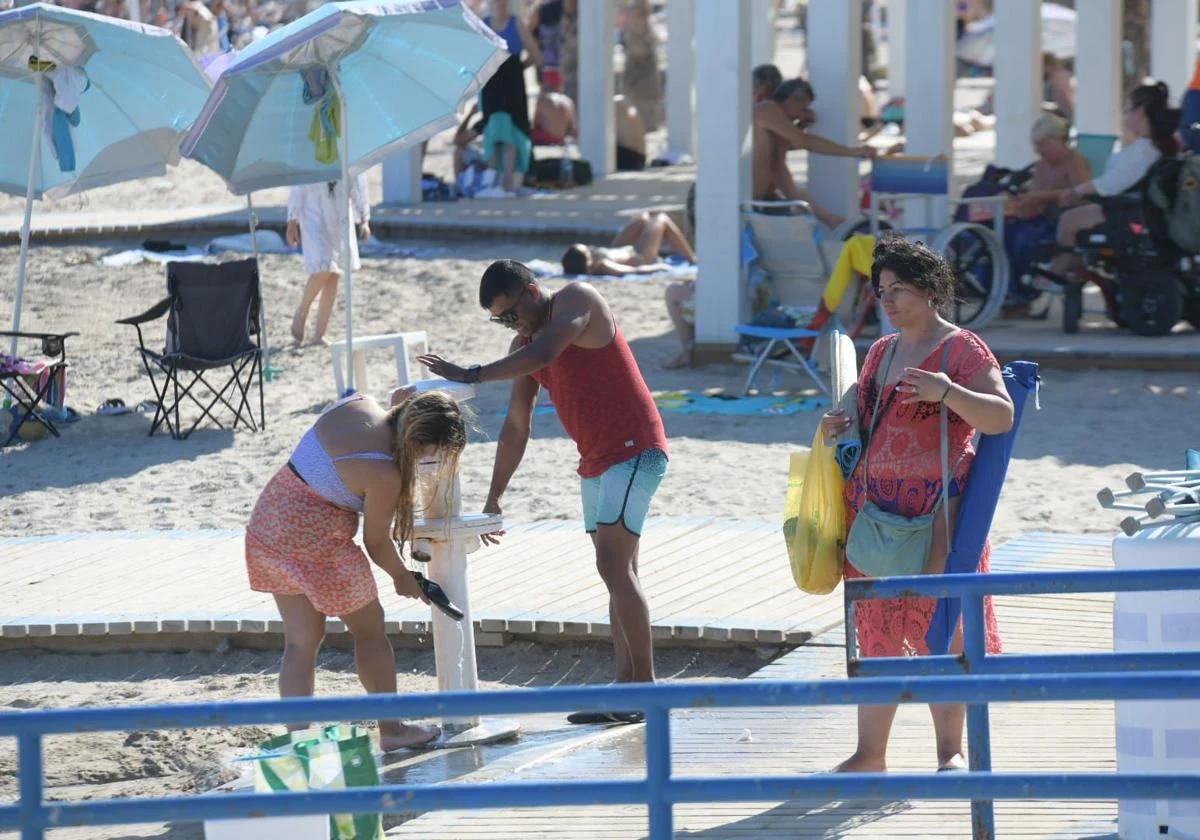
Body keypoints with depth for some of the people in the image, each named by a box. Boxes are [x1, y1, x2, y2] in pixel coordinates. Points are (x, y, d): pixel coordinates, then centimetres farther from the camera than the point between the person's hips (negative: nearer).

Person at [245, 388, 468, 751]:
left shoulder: (358, 404, -2)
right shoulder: (384, 474, -22)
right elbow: (377, 541, -8)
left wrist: (400, 405, 14)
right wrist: (403, 578, 10)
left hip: (267, 524, 8)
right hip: (315, 541, -8)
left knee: (300, 641, 12)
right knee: (369, 628, 12)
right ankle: (391, 730, 25)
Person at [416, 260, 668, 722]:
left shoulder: (576, 300, -11)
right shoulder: (524, 343, 12)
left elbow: (543, 355, -29)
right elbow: (516, 427, 15)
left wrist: (471, 374, -29)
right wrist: (493, 498, 13)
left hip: (635, 451, -9)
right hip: (595, 462, 9)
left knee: (614, 565, -16)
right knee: (616, 571, 6)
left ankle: (645, 683, -15)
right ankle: (627, 685, 6)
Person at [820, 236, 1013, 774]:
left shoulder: (962, 350, -5)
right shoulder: (881, 351, 17)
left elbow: (1002, 417, -16)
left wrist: (947, 392, -29)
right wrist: (838, 428, 7)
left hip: (937, 507, -7)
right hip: (874, 503, 7)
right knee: (876, 628, 7)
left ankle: (951, 751, 1)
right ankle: (869, 756, 11)